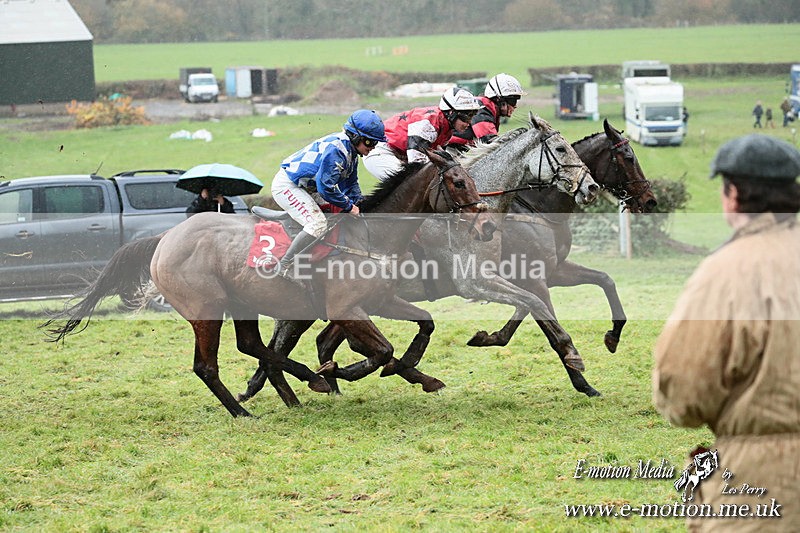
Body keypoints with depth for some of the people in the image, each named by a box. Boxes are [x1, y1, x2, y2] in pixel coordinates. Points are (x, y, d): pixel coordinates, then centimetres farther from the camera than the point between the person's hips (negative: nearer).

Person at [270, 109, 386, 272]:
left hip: (306, 187, 11)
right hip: (286, 186, -11)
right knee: (318, 224, -22)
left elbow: (350, 184, 16)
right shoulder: (335, 149, -27)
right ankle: (284, 267, -18)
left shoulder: (351, 150, 6)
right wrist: (349, 206, -17)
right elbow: (325, 187, -29)